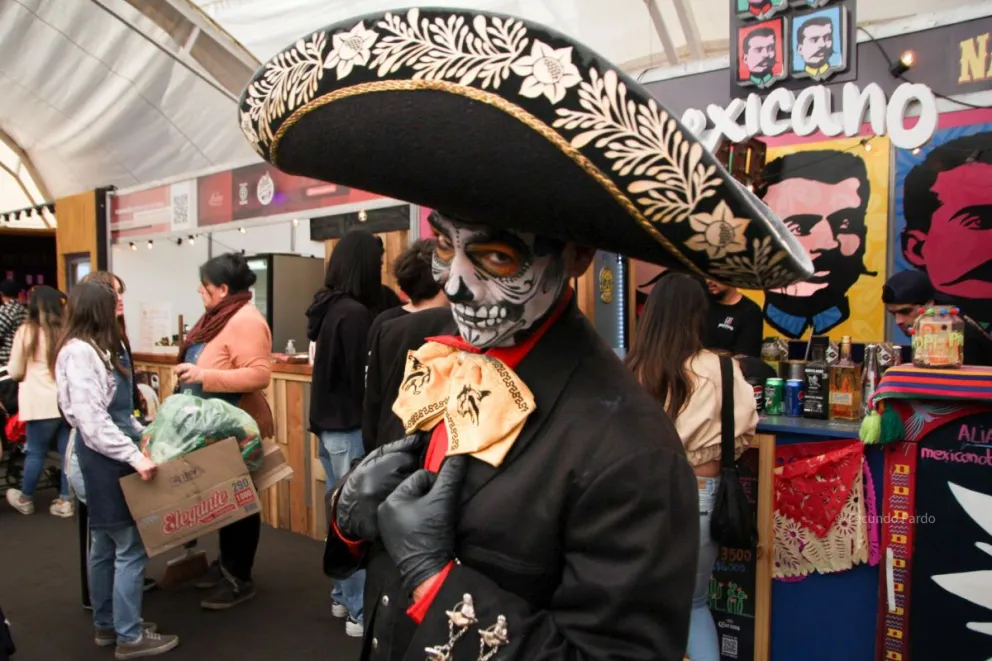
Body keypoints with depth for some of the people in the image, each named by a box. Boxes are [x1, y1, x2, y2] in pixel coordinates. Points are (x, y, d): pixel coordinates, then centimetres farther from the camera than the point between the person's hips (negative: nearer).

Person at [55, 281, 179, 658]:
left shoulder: (94, 349, 14)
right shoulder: (79, 352, -17)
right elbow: (92, 420, -23)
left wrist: (143, 432, 12)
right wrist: (134, 456, -25)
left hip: (107, 456, 10)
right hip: (105, 458, -10)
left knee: (105, 545, 17)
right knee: (131, 547, -4)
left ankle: (107, 625, 29)